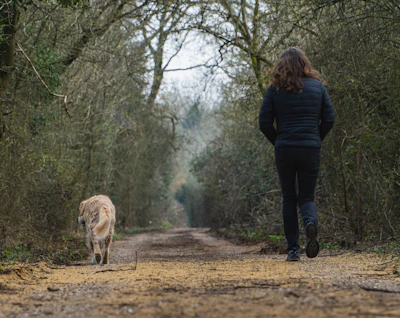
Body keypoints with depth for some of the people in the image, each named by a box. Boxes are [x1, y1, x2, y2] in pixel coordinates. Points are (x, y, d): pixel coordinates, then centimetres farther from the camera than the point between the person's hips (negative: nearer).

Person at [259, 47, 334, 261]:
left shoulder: (275, 89, 0)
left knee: (288, 198, 11)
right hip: (311, 150, 1)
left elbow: (264, 123, -2)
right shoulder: (317, 86, 5)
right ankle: (311, 222, -23)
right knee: (306, 196, 11)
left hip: (285, 150, -1)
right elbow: (329, 119, 2)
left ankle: (293, 249, 7)